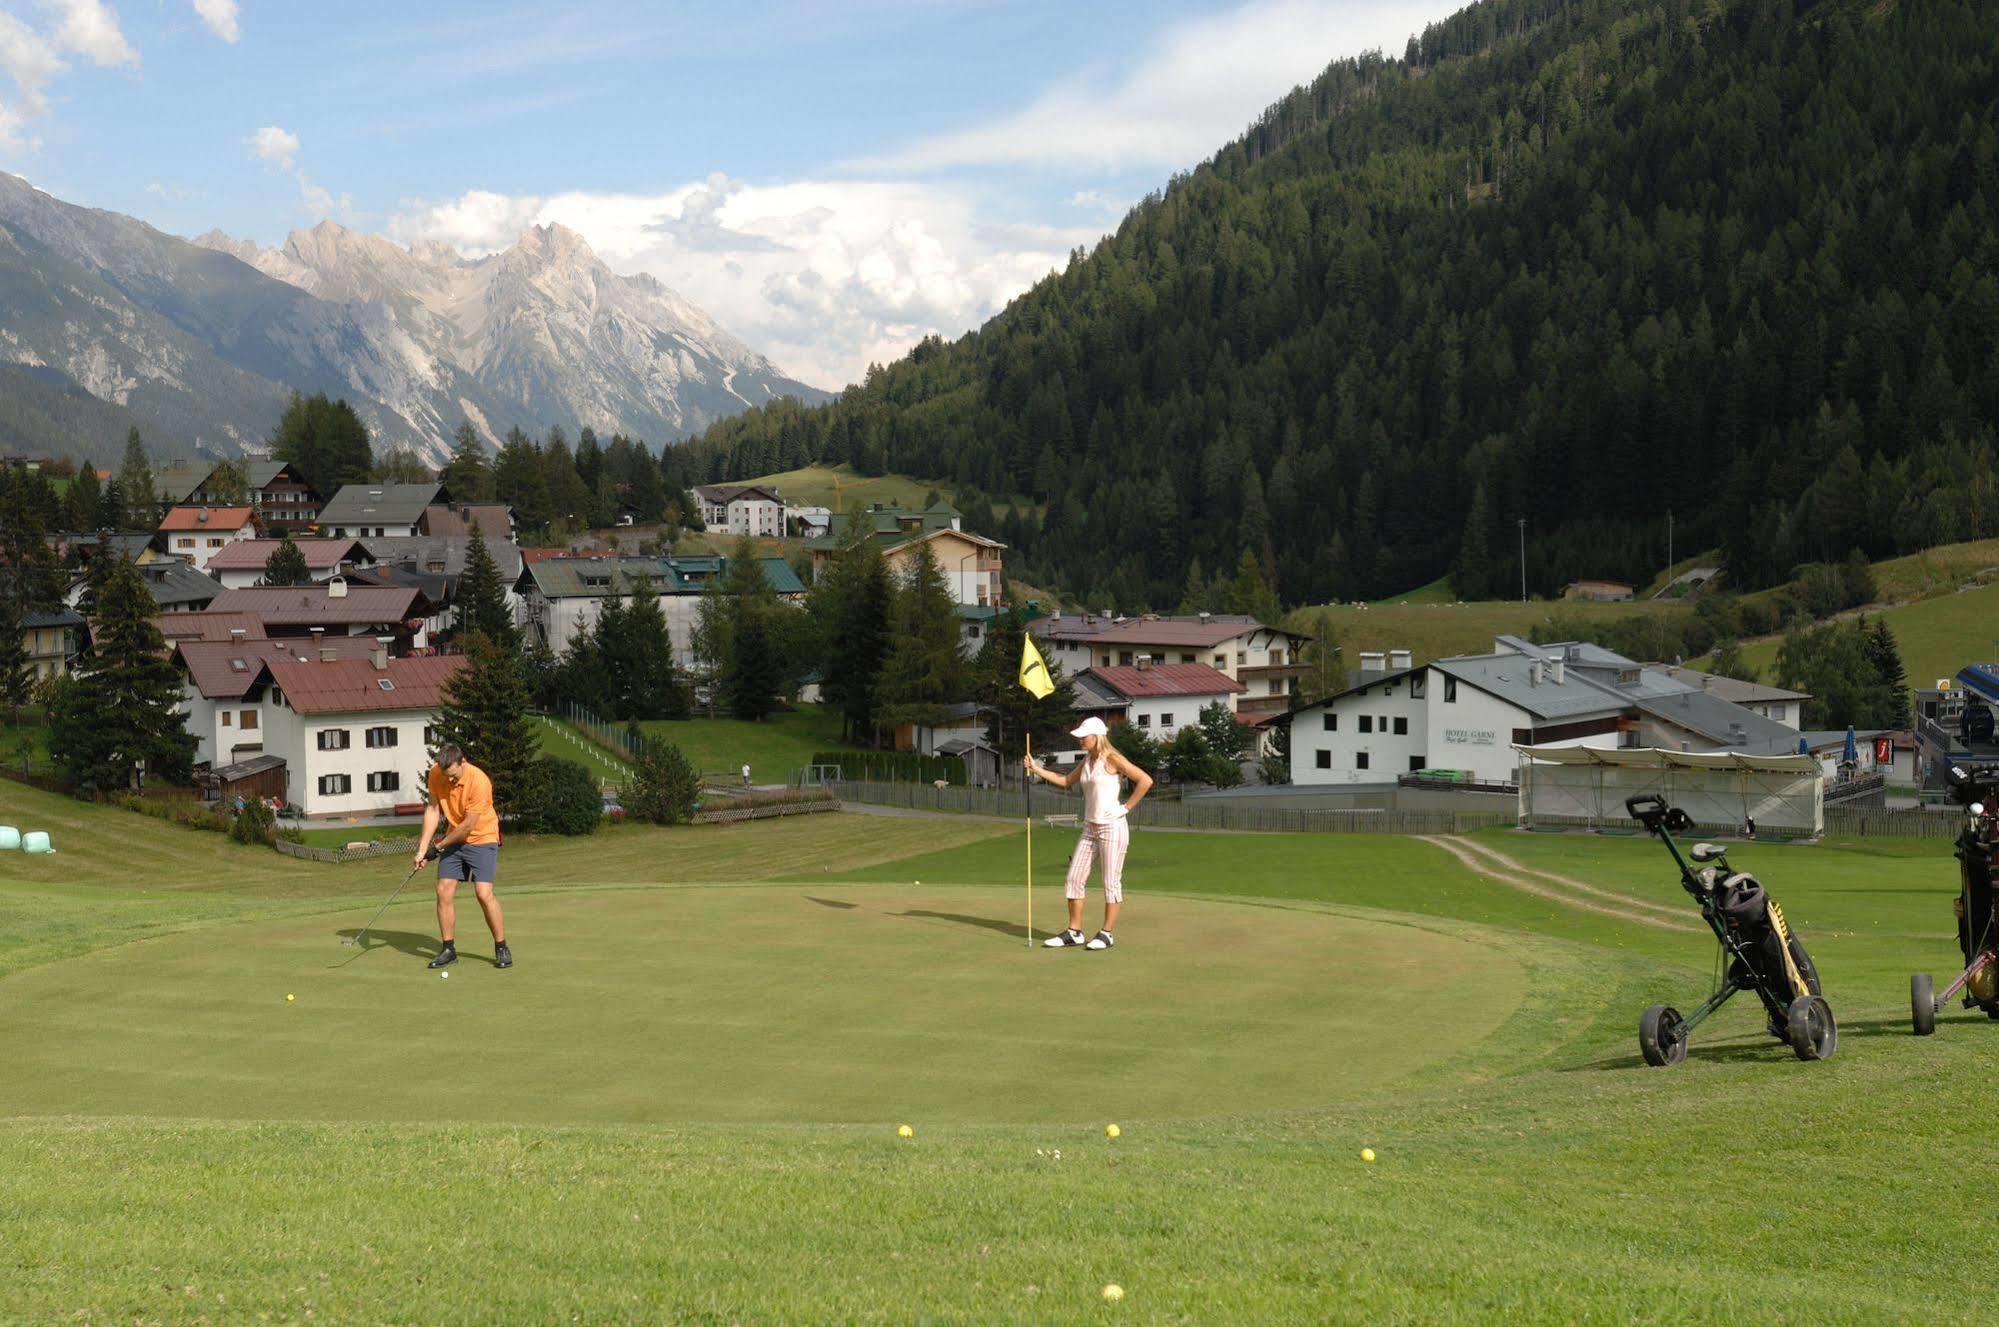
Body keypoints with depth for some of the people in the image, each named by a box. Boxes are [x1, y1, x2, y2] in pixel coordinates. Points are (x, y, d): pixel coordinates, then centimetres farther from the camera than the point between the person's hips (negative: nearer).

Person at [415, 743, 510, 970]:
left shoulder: (479, 781, -28)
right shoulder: (435, 774, -9)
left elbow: (468, 826, -22)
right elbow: (433, 809, -2)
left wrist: (440, 846, -11)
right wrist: (423, 848, -8)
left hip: (482, 839, -5)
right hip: (454, 839, 5)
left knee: (484, 894, -14)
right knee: (444, 892, -3)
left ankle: (501, 948, -1)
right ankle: (448, 949, 8)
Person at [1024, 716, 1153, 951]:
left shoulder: (1113, 759, -11)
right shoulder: (1087, 760, 11)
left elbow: (1145, 781, -16)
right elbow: (1066, 781, 25)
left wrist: (1126, 807, -12)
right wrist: (1037, 769, 17)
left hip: (1112, 826, -8)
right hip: (1090, 828, 8)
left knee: (1111, 881, -1)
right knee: (1073, 879, 5)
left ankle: (1108, 933, 8)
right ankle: (1074, 933, 12)